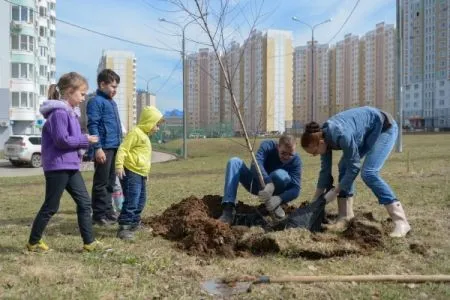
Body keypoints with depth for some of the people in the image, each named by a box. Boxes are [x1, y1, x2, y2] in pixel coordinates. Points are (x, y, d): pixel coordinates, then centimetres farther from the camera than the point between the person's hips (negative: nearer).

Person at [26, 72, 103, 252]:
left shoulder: (70, 112, 14)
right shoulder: (59, 112, -17)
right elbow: (62, 140, -23)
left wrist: (83, 141, 3)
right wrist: (85, 140, -13)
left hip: (70, 166, 10)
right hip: (57, 167, -10)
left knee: (84, 202, 7)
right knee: (51, 207, 2)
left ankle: (89, 242, 11)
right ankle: (33, 242, 19)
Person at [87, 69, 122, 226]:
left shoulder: (112, 102, 20)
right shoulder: (96, 101, -8)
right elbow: (92, 125, -15)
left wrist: (120, 145, 23)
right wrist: (98, 148, -21)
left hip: (115, 148, 9)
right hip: (104, 148, -9)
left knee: (110, 182, 14)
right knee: (101, 183, -2)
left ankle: (108, 211, 22)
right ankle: (99, 215, 4)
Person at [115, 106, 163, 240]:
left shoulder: (144, 136, 20)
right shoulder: (135, 133, -11)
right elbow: (123, 149, -18)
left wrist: (145, 174, 27)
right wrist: (119, 166, -27)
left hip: (141, 174, 10)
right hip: (131, 173, -10)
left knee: (141, 200, 18)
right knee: (131, 201, -13)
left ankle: (134, 223, 32)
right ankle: (123, 228, -10)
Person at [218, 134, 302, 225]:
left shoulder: (296, 160, -19)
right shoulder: (267, 146, -21)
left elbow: (295, 188, -27)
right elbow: (256, 164, -39)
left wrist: (279, 199, -47)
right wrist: (268, 183, -57)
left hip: (274, 191, -2)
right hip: (256, 184, 2)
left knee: (280, 174, -36)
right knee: (234, 161, -24)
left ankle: (274, 206, -10)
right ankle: (228, 209, -35)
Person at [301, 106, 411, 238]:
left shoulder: (341, 135, -35)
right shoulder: (323, 137, -9)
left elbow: (354, 166, -25)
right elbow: (325, 170, 0)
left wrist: (335, 192, -17)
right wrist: (316, 200, 3)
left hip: (384, 127, -9)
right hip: (367, 132, 9)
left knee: (368, 173, -21)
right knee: (344, 167, -1)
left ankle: (401, 221, -20)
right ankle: (345, 218, 5)